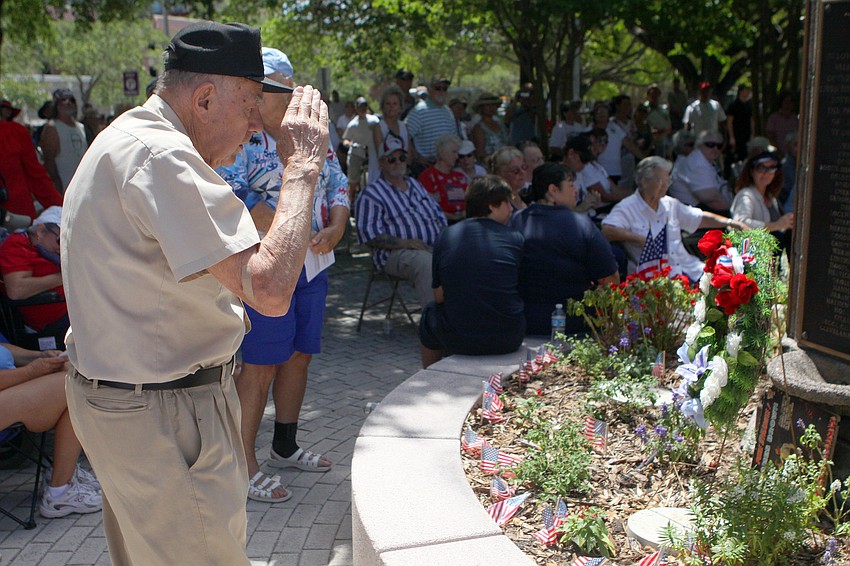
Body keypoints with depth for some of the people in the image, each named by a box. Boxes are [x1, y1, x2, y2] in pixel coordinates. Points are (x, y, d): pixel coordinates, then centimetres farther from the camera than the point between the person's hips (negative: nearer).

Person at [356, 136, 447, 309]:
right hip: (396, 254, -6)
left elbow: (439, 215, 30)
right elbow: (370, 235, -8)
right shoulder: (371, 195, 4)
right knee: (427, 264, -38)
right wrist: (405, 243, -17)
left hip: (436, 247, 6)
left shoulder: (416, 184, 28)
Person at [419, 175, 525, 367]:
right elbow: (523, 291, 3)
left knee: (431, 312, 29)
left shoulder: (446, 236, 0)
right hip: (508, 340, 0)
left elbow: (439, 296, 3)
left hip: (459, 341, 0)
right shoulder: (514, 238, -3)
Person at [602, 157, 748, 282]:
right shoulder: (626, 208, -1)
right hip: (654, 277, -7)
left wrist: (731, 223, 21)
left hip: (689, 270, 7)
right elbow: (606, 231, -18)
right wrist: (640, 239, -19)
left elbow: (701, 218, 30)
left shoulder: (671, 204, 21)